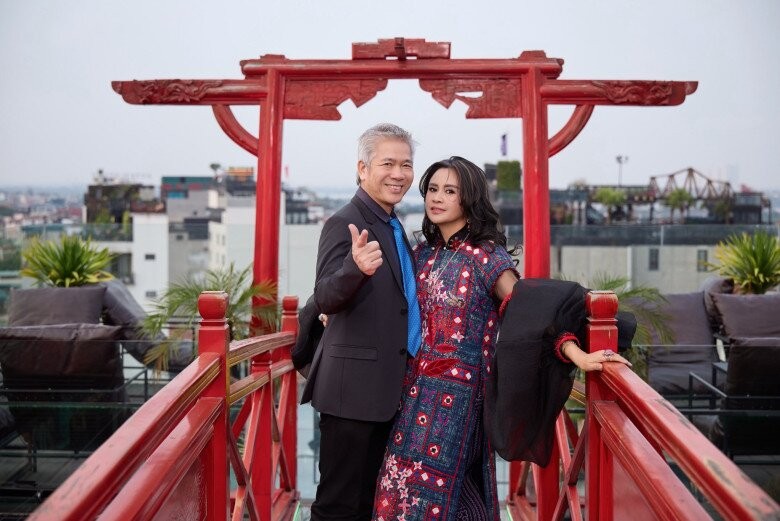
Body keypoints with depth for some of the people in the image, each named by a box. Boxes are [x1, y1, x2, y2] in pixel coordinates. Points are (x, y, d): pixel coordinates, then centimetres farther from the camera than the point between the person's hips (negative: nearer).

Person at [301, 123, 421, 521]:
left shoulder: (393, 227, 13)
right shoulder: (345, 223, -13)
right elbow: (324, 300, -26)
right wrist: (356, 268, -43)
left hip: (384, 386, 9)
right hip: (353, 386, -9)